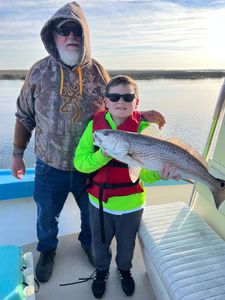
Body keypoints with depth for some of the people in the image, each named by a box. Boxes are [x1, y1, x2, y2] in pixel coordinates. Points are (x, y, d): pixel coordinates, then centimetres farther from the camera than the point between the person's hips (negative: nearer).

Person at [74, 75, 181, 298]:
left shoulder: (143, 128, -16)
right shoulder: (95, 124, -12)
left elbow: (144, 172, -21)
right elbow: (79, 162, -16)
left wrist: (159, 173, -42)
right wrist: (103, 155, -33)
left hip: (130, 203, 0)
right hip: (99, 201, 1)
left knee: (127, 243, 25)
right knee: (100, 242, 24)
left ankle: (124, 269, 58)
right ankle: (101, 271, 56)